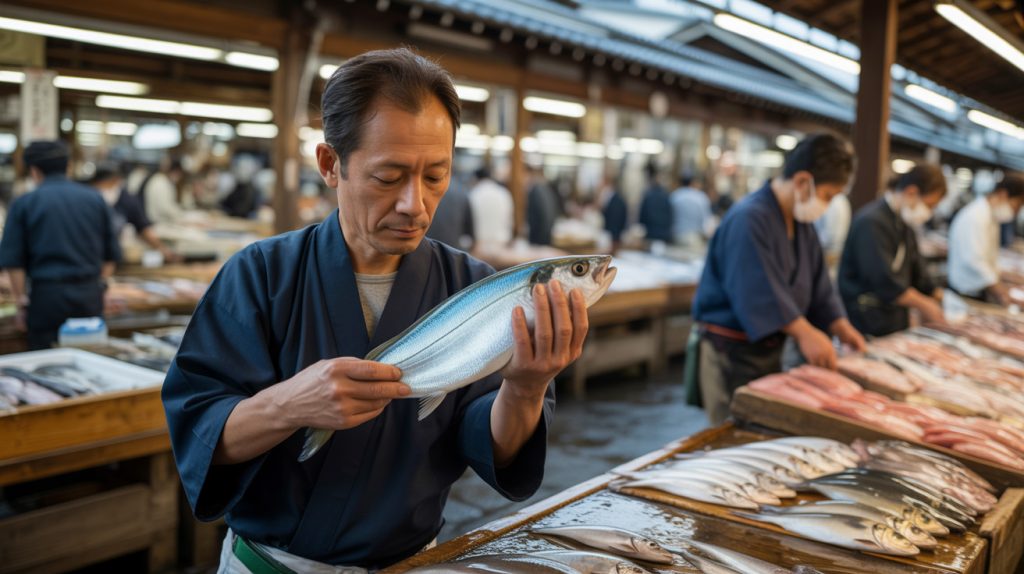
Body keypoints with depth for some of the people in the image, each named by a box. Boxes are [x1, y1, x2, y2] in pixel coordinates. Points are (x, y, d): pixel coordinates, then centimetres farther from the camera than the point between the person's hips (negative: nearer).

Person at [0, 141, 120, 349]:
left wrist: (21, 301, 4)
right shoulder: (95, 199, 6)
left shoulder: (24, 203, -1)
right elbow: (111, 255, 10)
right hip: (90, 296, 3)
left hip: (47, 295, -2)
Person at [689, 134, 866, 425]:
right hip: (731, 354, -9)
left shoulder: (801, 223, 10)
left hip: (769, 350, 9)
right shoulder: (748, 219, -22)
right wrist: (805, 333, -32)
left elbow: (818, 284, 13)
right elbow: (758, 292, -30)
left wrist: (840, 326, 1)